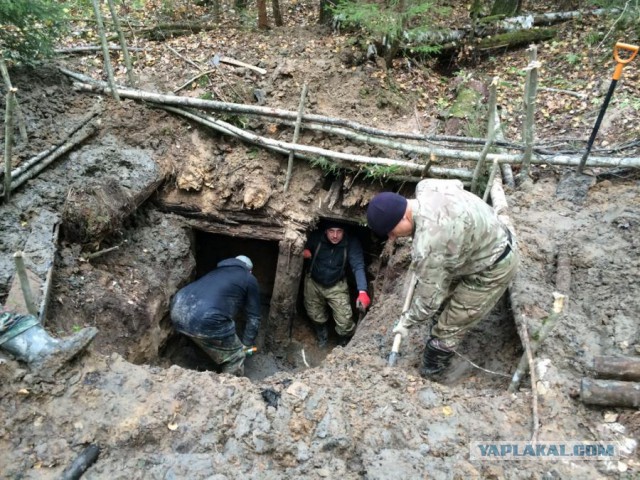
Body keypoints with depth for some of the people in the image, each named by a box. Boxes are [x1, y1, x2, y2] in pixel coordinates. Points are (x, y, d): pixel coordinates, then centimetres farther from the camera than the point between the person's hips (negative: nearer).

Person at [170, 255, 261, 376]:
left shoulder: (217, 271, 35)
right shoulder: (249, 280, 18)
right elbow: (253, 317, 18)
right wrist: (247, 344, 33)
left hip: (177, 310, 8)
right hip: (204, 319, -8)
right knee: (235, 358, 13)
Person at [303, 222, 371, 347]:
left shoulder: (351, 242, -24)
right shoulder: (316, 237, -23)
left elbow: (358, 266, -31)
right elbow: (304, 247, -4)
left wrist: (362, 291, -45)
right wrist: (304, 251, -30)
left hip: (337, 286, -1)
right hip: (314, 283, 1)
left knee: (345, 321, -5)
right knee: (316, 317, 16)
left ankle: (346, 343, 29)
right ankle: (322, 335, 51)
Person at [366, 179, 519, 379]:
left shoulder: (427, 246, -37)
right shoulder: (425, 187, -13)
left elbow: (429, 299, -25)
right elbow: (456, 184, 11)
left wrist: (406, 322, -5)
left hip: (493, 268, -9)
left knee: (448, 328, 2)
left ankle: (429, 372, 26)